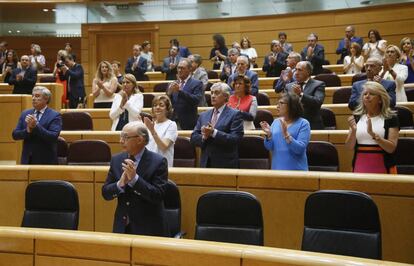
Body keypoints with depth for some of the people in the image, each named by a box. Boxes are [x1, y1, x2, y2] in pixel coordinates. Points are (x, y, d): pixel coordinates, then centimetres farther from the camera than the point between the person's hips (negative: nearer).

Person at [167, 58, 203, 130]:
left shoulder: (197, 84, -1)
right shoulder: (173, 85, 14)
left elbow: (196, 100, -16)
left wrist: (180, 90, -21)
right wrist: (169, 93, -10)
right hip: (173, 121, 4)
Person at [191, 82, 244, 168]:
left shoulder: (235, 115, -1)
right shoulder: (204, 115, 16)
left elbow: (235, 139, -13)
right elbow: (194, 137, 11)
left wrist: (214, 133, -21)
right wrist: (204, 136, -11)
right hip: (206, 163, 4)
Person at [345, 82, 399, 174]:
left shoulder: (390, 118, -3)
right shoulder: (356, 117, 5)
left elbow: (391, 148, -11)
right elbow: (349, 147, 0)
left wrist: (373, 134, -24)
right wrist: (353, 131, -17)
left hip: (382, 168, -2)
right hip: (360, 167, 2)